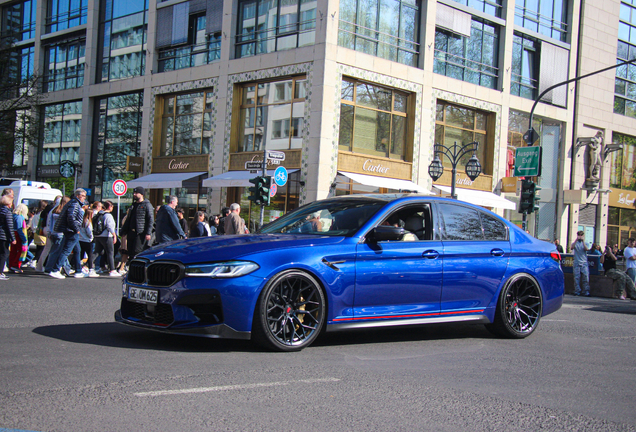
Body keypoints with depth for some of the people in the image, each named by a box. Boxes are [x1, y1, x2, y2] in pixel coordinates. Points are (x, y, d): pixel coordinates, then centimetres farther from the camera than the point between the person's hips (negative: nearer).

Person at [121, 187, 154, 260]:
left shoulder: (147, 205, -4)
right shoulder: (134, 205, 21)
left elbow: (151, 220, -10)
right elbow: (129, 219, 27)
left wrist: (148, 233, -18)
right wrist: (124, 231, 22)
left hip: (141, 233, -8)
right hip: (131, 233, 8)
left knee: (137, 252, -15)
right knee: (130, 252, 7)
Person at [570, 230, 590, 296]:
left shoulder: (585, 243, 12)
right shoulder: (575, 243, 11)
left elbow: (586, 249, -9)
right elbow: (571, 248, -10)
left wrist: (583, 241, -13)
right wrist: (576, 240, -16)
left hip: (584, 263, 0)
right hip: (576, 263, 0)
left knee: (586, 277, -8)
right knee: (577, 277, -2)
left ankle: (586, 292, -7)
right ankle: (577, 291, 3)